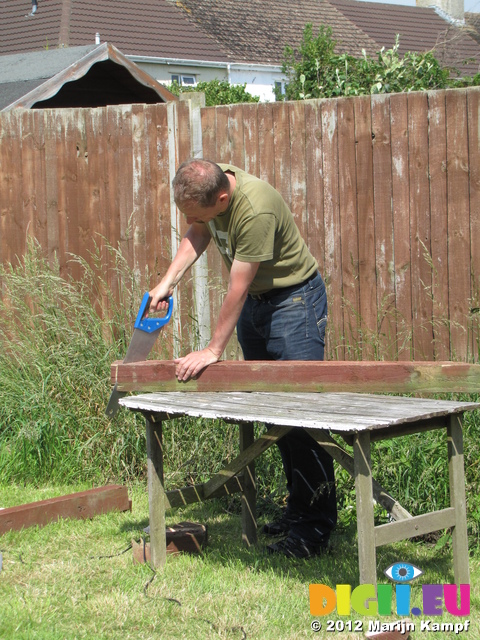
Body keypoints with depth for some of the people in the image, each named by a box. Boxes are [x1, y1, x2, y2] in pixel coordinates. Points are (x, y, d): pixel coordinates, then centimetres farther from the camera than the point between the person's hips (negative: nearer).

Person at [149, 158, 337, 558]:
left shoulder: (256, 211, -33)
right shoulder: (206, 185, -8)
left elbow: (237, 290, -26)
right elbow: (199, 235, 11)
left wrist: (214, 350, -18)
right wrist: (168, 281, -3)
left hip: (294, 299, -8)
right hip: (254, 301, 8)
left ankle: (315, 527, -7)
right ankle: (297, 510, 18)